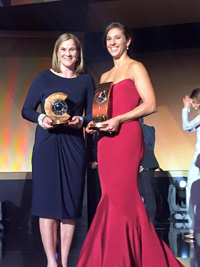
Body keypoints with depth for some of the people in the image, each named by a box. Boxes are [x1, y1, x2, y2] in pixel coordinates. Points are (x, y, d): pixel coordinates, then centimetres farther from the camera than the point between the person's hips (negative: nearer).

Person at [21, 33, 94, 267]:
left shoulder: (86, 80, 10)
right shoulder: (45, 77, 6)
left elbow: (92, 115, 9)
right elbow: (27, 110, 4)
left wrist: (80, 121, -12)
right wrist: (41, 118, -15)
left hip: (74, 145, 2)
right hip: (47, 143, -1)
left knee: (70, 204, 2)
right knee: (47, 203, -3)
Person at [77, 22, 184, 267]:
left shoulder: (135, 68, 2)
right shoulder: (105, 76, 22)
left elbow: (150, 104, -8)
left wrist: (119, 119, -16)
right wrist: (94, 124, 4)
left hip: (126, 138, -7)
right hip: (106, 141, 7)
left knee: (121, 197, -9)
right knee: (112, 198, 5)